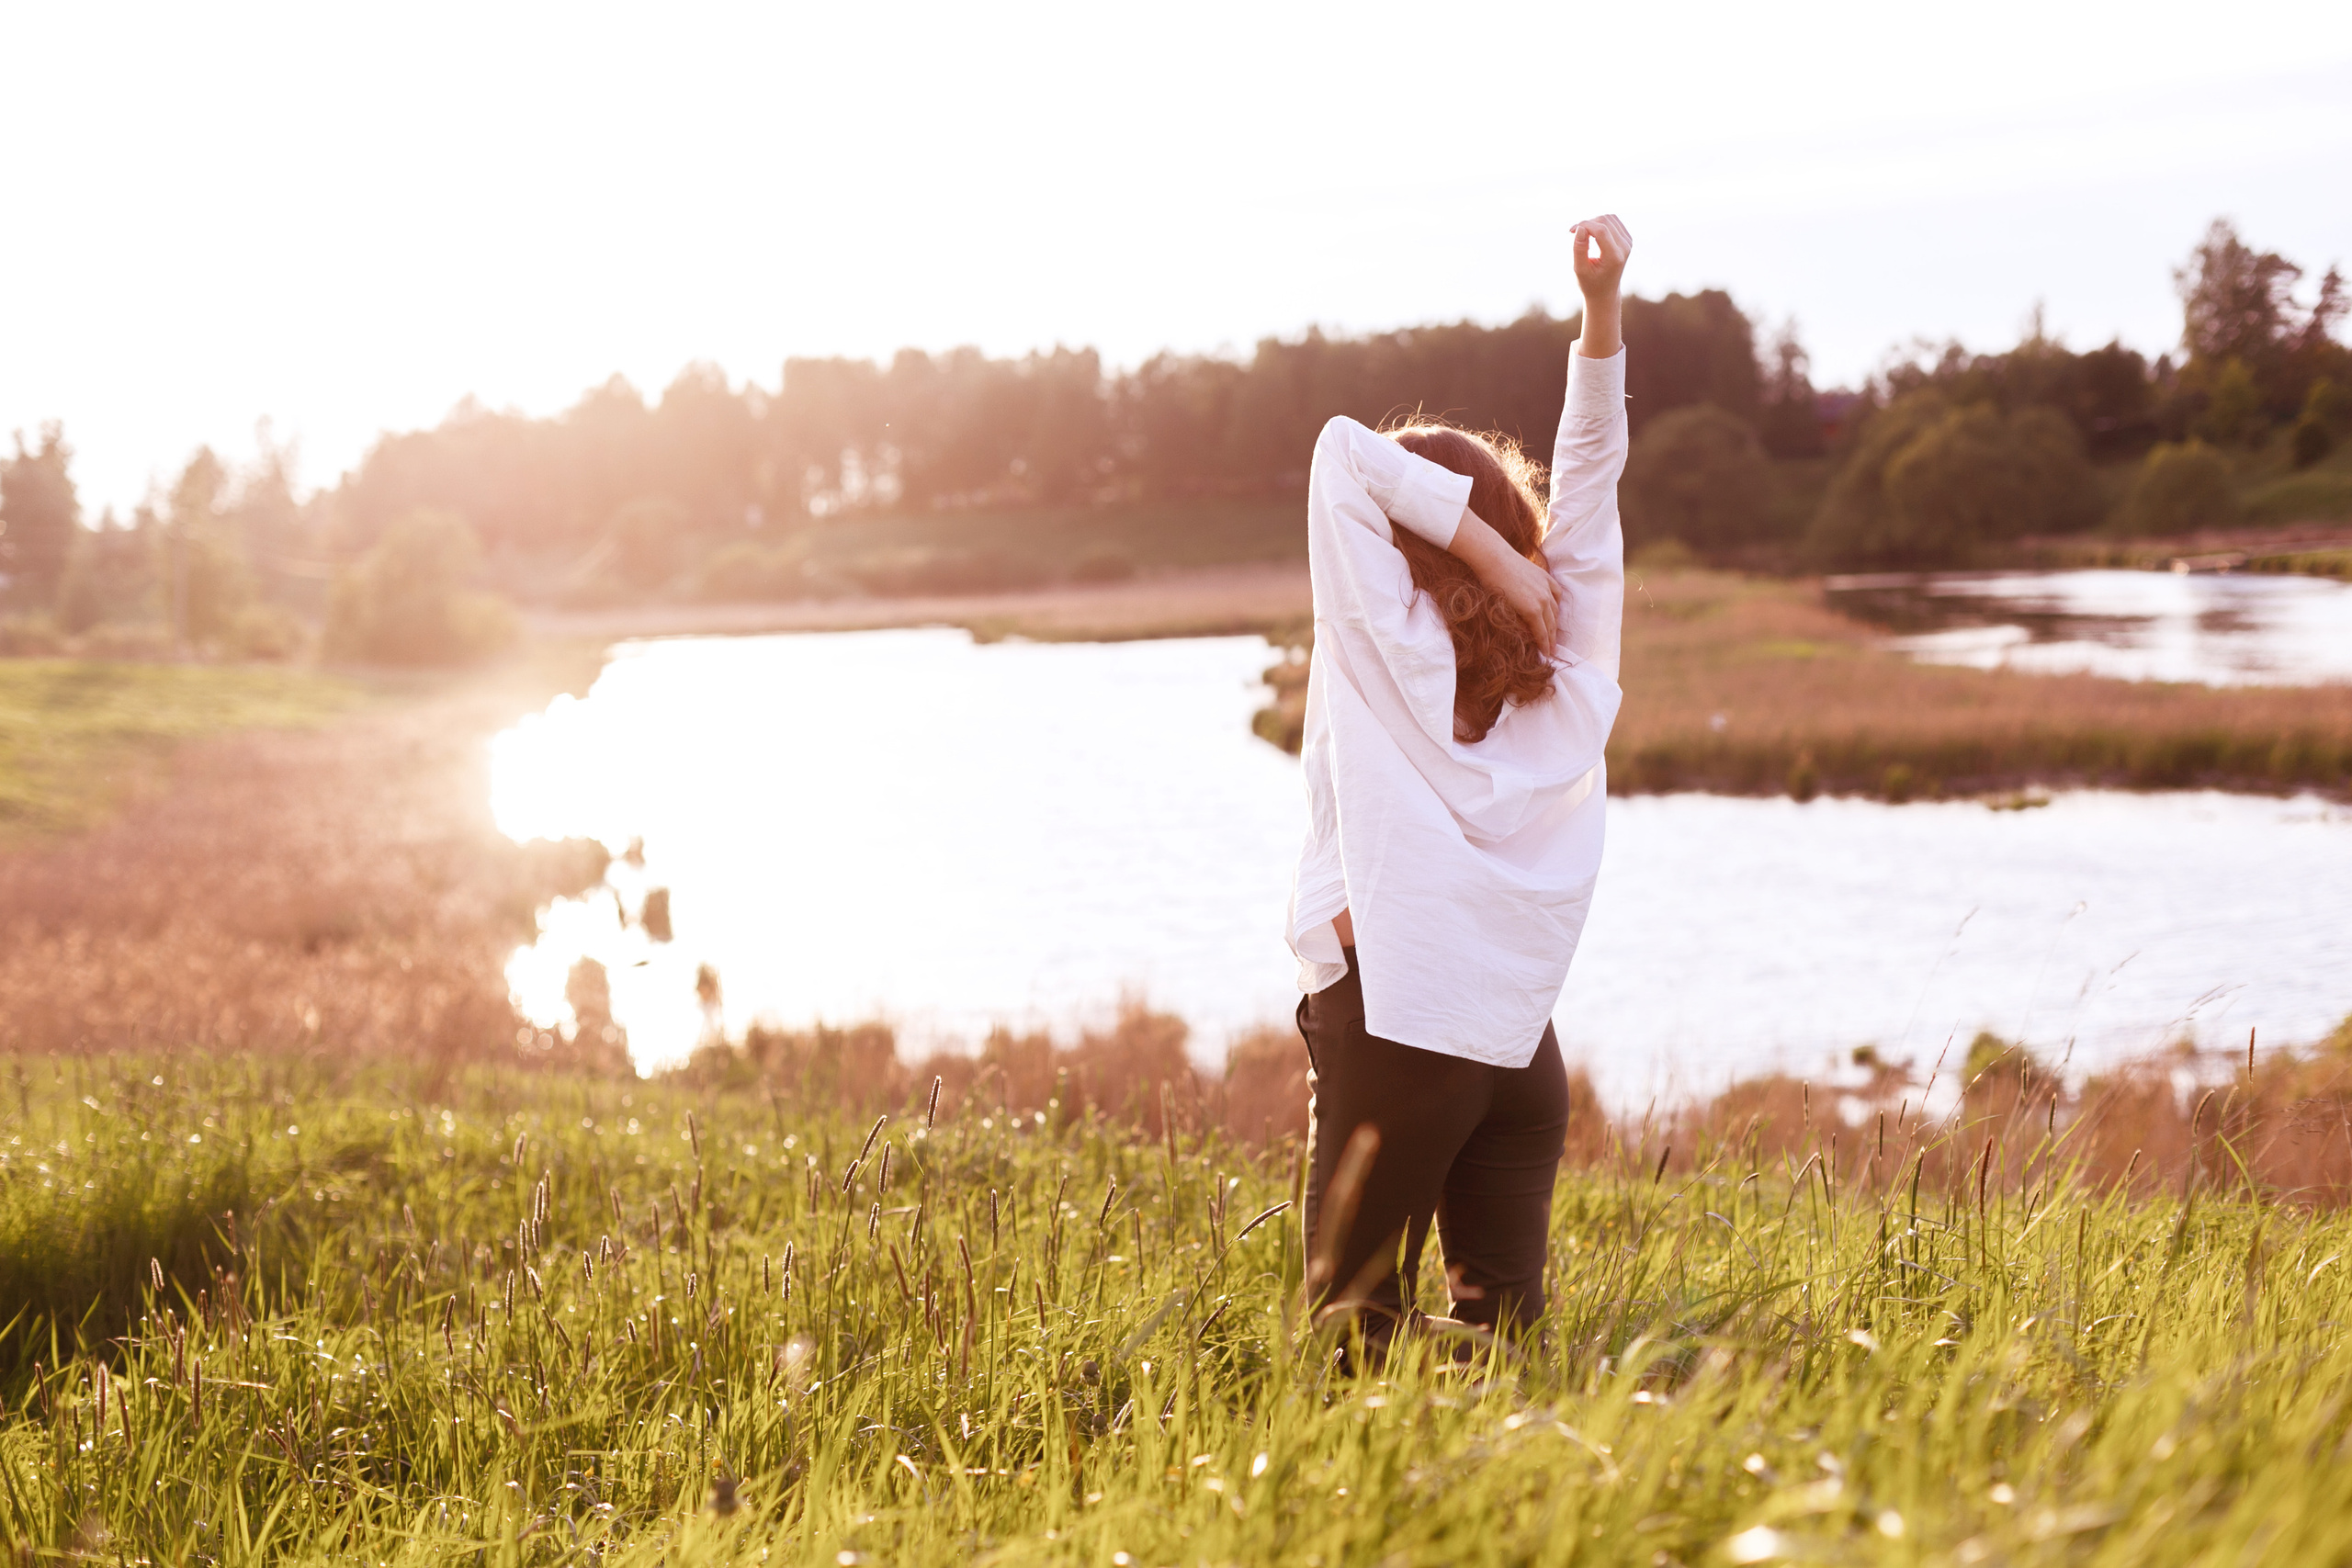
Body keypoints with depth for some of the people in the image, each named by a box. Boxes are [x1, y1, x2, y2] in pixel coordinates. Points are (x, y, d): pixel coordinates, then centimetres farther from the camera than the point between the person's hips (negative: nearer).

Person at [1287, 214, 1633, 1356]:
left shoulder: (1388, 652, -5)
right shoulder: (1574, 669, 6)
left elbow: (1348, 451, -6)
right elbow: (1589, 472, 11)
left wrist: (1490, 559, -10)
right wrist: (1604, 305, 6)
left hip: (1394, 1029, -4)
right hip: (1521, 1042, 5)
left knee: (1353, 1326, 4)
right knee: (1504, 1334, 8)